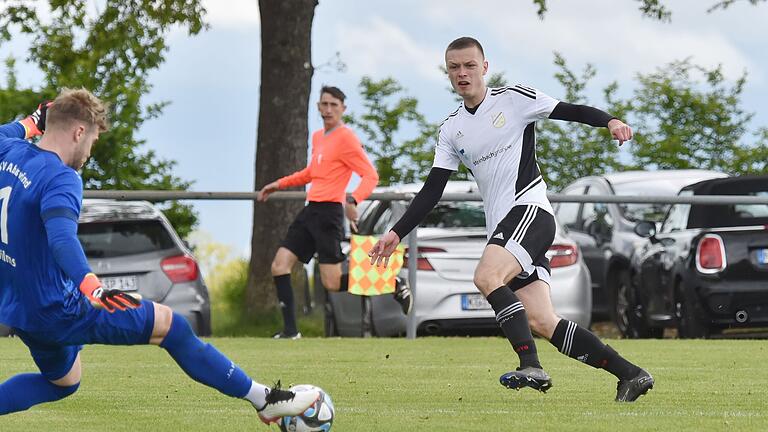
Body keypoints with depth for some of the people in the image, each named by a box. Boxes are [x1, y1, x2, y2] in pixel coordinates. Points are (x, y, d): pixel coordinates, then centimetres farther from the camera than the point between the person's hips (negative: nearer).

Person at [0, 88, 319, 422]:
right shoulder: (60, 179, -22)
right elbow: (61, 237, -42)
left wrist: (32, 123, 36)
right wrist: (91, 286, -55)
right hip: (58, 310, -9)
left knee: (64, 382, 31)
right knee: (170, 325, -3)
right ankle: (263, 399, 1)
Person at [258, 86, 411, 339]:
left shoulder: (345, 138, -9)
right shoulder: (317, 137, 17)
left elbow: (371, 176, -16)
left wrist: (353, 200, -33)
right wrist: (279, 184, 31)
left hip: (329, 213, -8)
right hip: (311, 211, 8)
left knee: (332, 283, -11)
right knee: (279, 266, -1)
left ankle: (393, 286, 6)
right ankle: (290, 330, 3)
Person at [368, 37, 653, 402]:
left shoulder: (513, 99, 2)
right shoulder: (451, 130, 18)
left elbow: (570, 112, -3)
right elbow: (432, 191, 18)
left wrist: (609, 121, -22)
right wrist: (397, 233, 10)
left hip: (530, 208, -6)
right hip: (502, 228, 6)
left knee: (485, 276, -30)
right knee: (541, 322, -5)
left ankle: (531, 366, -32)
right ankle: (630, 375, -1)